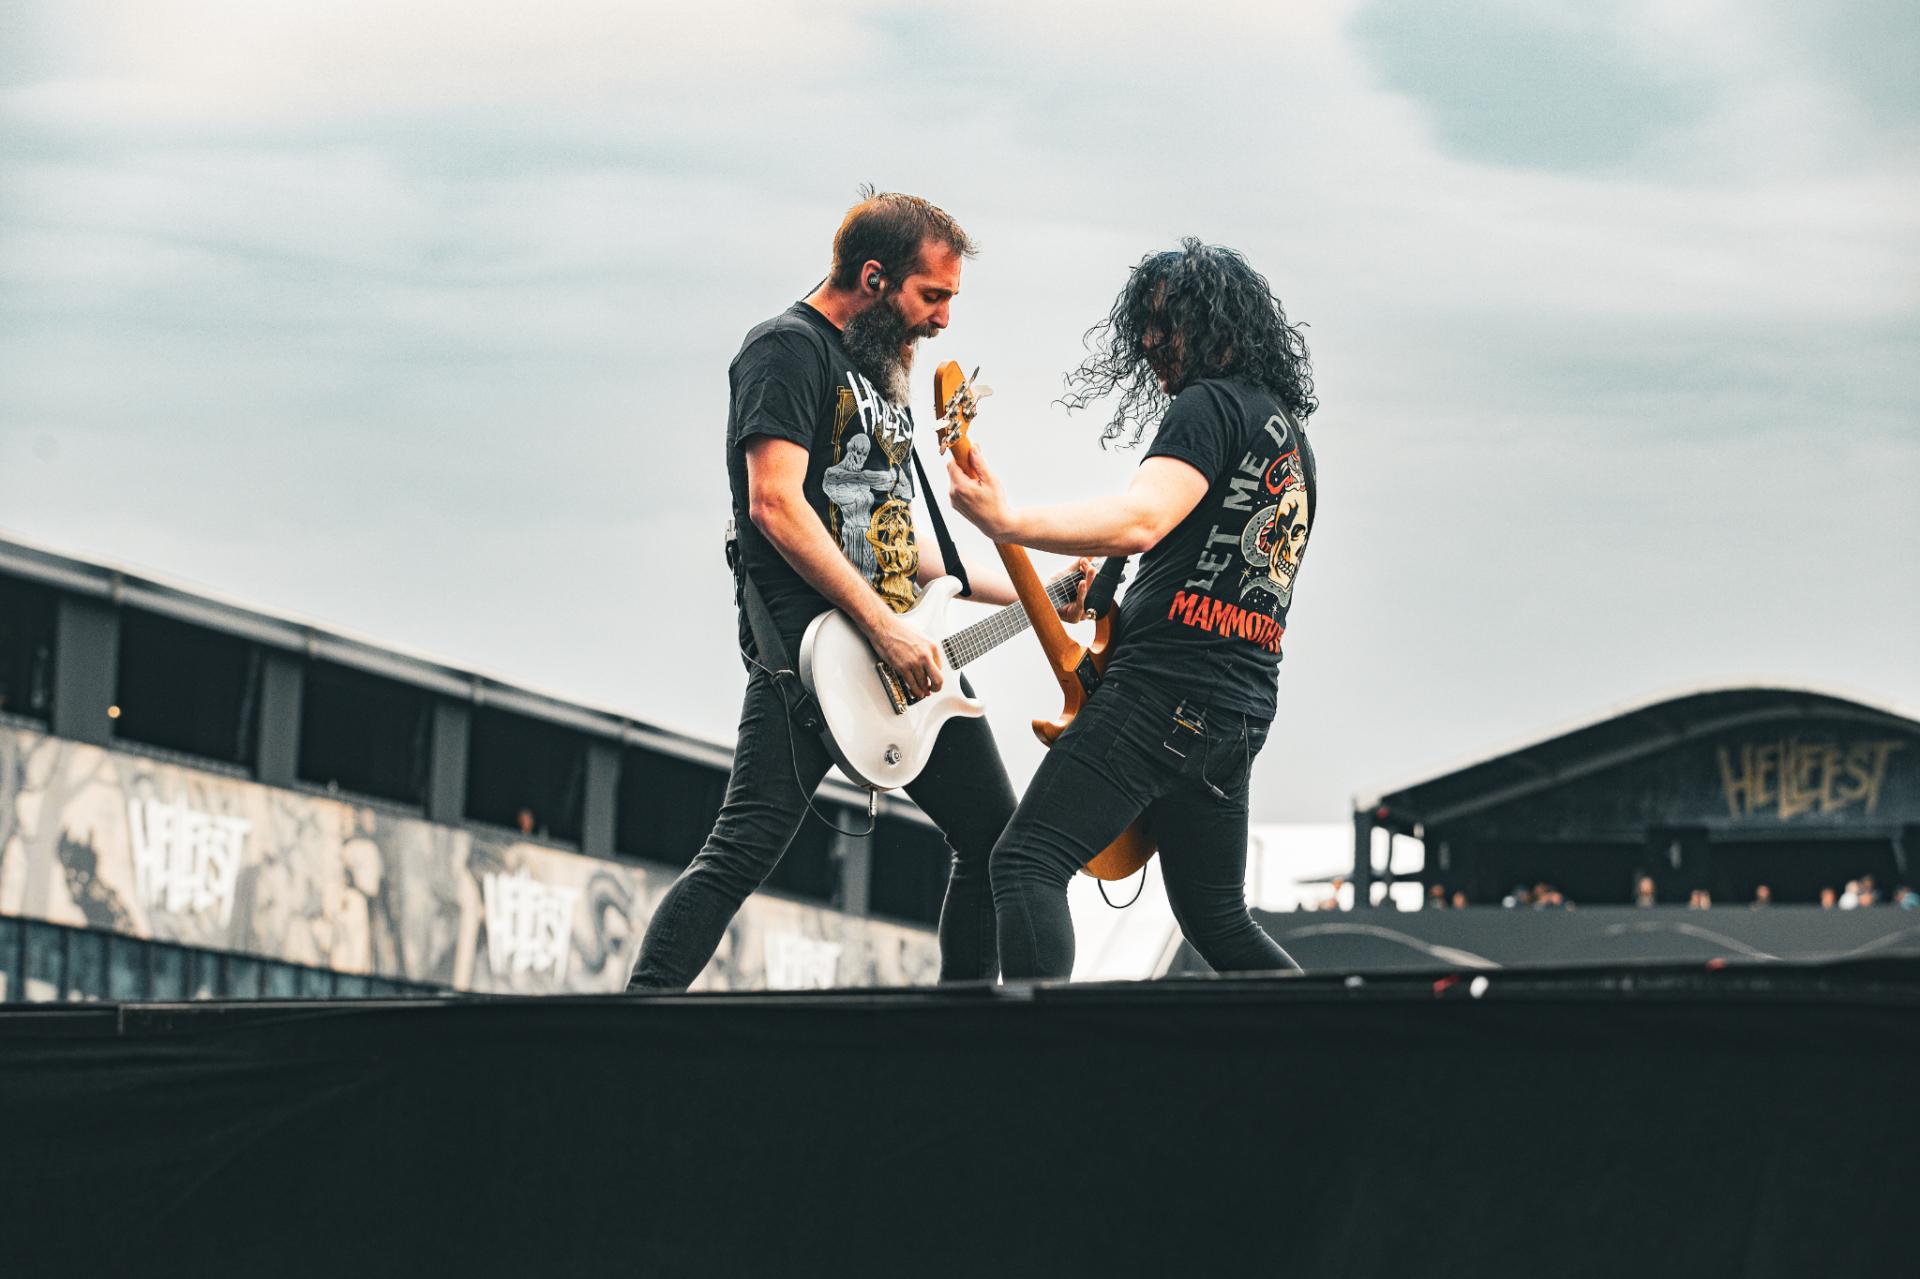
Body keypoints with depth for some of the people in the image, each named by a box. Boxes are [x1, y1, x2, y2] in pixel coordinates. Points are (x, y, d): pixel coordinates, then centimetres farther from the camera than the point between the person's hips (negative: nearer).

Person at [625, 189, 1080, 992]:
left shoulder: (878, 370, 23)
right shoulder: (790, 348, -6)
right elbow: (775, 503, -18)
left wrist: (1021, 595, 22)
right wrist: (884, 630, -21)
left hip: (902, 649, 9)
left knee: (994, 840, 9)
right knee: (742, 854, -16)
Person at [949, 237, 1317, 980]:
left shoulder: (1211, 404, -6)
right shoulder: (1292, 438, 23)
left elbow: (1140, 522, -23)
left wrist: (1009, 524, -33)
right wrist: (1113, 598, 27)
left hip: (1164, 689, -10)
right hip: (1240, 715, 10)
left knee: (1025, 865, -14)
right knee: (1219, 923, 19)